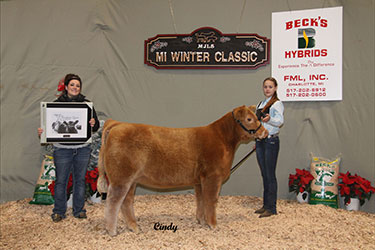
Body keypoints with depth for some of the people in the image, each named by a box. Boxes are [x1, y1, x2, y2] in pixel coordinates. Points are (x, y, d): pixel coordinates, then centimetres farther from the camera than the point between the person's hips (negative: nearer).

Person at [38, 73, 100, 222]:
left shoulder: (86, 104, 4)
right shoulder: (57, 104, 1)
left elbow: (96, 126, 5)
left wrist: (94, 124, -18)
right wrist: (42, 132, -17)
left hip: (82, 149, 2)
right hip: (62, 149, -1)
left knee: (80, 179, 11)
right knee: (61, 181, 4)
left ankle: (79, 210, 24)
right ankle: (59, 212, 19)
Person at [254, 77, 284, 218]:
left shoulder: (277, 104, -7)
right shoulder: (260, 104, 16)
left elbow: (280, 121, -22)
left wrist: (269, 119, -42)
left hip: (271, 141, -8)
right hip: (260, 141, 8)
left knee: (270, 175, -6)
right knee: (264, 175, 12)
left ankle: (272, 208, 1)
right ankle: (265, 205, 21)